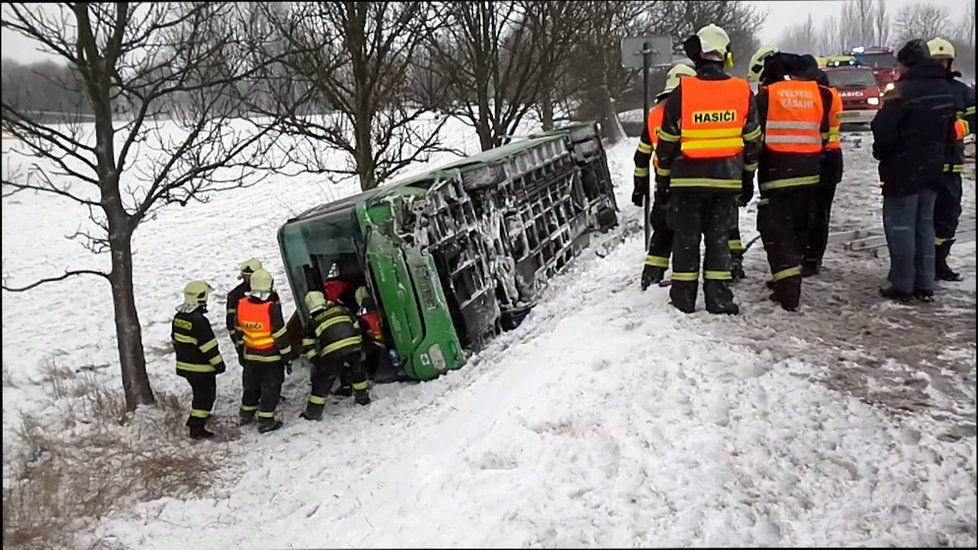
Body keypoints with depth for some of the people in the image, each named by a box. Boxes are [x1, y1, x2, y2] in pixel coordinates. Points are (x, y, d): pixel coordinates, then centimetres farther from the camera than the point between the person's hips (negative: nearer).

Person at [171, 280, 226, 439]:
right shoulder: (199, 320, -25)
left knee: (199, 392, 26)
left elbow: (175, 340, 15)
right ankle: (197, 428, 2)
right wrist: (218, 363, -13)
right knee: (205, 395, 1)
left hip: (184, 364, 9)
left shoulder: (178, 317, 3)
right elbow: (209, 346, -22)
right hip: (201, 368, -9)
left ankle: (195, 418, 39)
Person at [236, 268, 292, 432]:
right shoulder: (271, 308, -23)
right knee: (270, 387, 6)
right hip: (271, 357, -5)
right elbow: (280, 334, -18)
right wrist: (286, 355, -8)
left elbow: (238, 329, 8)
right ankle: (266, 421, 8)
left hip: (250, 355, 5)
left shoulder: (242, 305, -6)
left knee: (250, 384, 22)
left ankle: (246, 414, 35)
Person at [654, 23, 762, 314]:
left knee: (686, 237, 7)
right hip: (727, 180, 2)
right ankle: (717, 296, 9)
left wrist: (662, 178, 8)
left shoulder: (682, 91, -8)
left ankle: (684, 295, 12)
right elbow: (752, 140, 7)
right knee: (719, 237, 9)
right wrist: (748, 176, 18)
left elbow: (667, 141, -3)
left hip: (687, 179, -2)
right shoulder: (743, 91, -1)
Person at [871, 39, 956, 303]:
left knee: (900, 226, 0)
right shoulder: (945, 89, 8)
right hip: (932, 170, 8)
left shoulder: (905, 91, -19)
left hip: (904, 170, -8)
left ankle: (903, 285, 3)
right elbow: (949, 132, 17)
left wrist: (881, 153, 0)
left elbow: (884, 130, -18)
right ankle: (925, 285, 18)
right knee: (925, 224, 14)